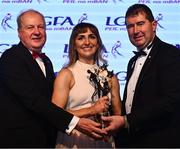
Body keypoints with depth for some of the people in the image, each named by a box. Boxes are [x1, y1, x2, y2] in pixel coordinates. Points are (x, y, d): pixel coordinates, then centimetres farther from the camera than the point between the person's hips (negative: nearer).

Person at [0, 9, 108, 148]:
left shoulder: (46, 61, 12)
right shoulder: (11, 58, -14)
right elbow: (33, 99, -24)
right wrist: (75, 122, -30)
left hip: (47, 139, 7)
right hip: (19, 140, -7)